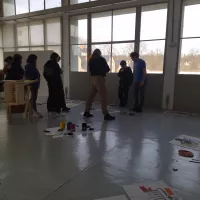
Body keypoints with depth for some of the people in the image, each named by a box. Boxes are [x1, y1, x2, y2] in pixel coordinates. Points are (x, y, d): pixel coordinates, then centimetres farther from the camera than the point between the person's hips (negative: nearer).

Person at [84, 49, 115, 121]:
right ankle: (106, 114, -8)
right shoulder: (101, 59, 1)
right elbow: (107, 69, 4)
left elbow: (90, 69, 14)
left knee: (91, 95, 13)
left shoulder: (91, 60, 13)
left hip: (93, 78, 6)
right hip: (99, 78, -6)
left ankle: (86, 112, 17)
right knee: (103, 97, -6)